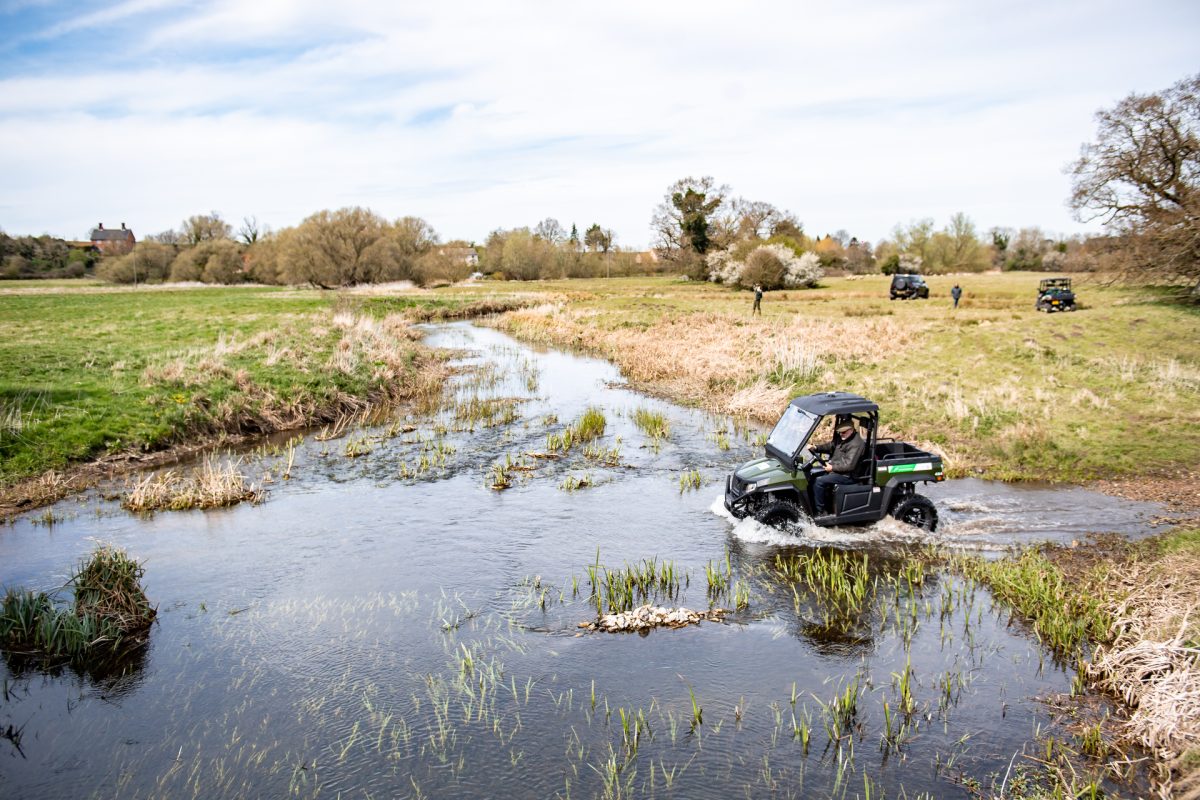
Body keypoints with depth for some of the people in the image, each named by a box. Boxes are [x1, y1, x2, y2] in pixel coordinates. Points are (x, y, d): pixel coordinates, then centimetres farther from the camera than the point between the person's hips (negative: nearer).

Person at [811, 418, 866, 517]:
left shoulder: (856, 444, -21)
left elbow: (849, 465, -26)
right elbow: (830, 446, 14)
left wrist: (833, 467, -20)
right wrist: (816, 448, -3)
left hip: (846, 476, -10)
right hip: (836, 470, 10)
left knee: (818, 481, -21)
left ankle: (820, 511, -10)